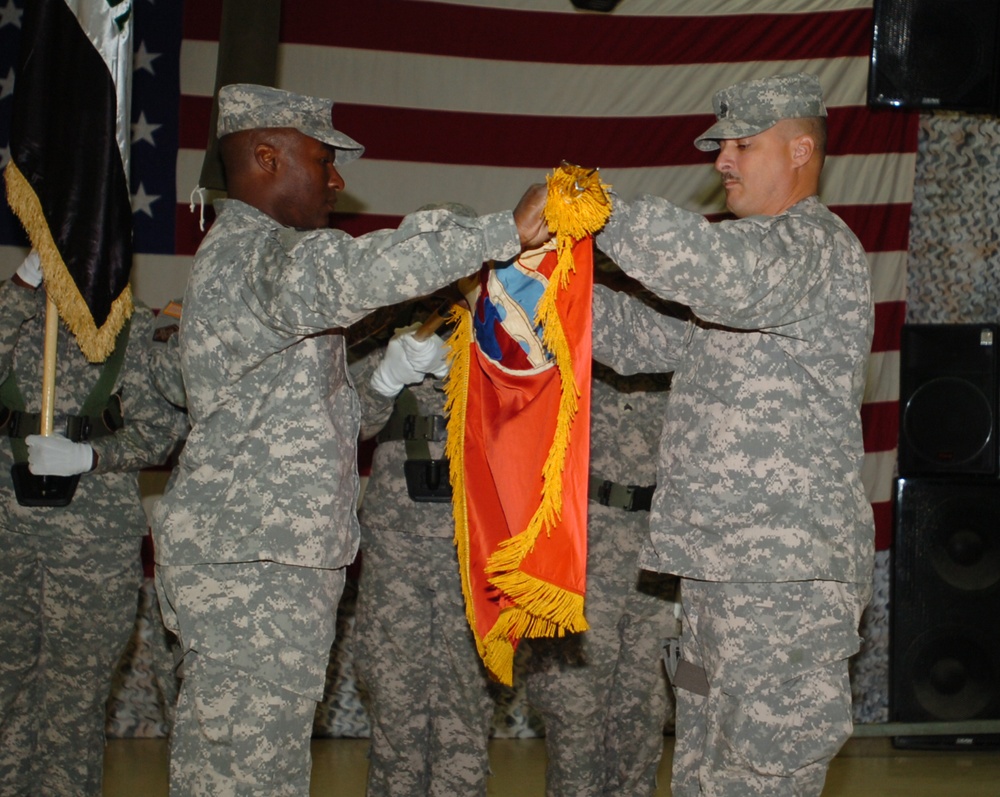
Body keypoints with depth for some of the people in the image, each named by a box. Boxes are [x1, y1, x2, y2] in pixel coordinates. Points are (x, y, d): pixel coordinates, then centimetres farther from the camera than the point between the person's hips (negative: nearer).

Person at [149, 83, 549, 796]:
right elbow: (350, 274, -37)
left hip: (240, 553, 11)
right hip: (255, 568, -11)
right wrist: (508, 231, -37)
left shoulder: (238, 253, 21)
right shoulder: (257, 254, -15)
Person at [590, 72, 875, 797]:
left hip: (784, 577, -10)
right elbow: (648, 339, 19)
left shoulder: (814, 244, -11)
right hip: (724, 567, 10)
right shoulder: (756, 258, 24)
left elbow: (697, 258, -34)